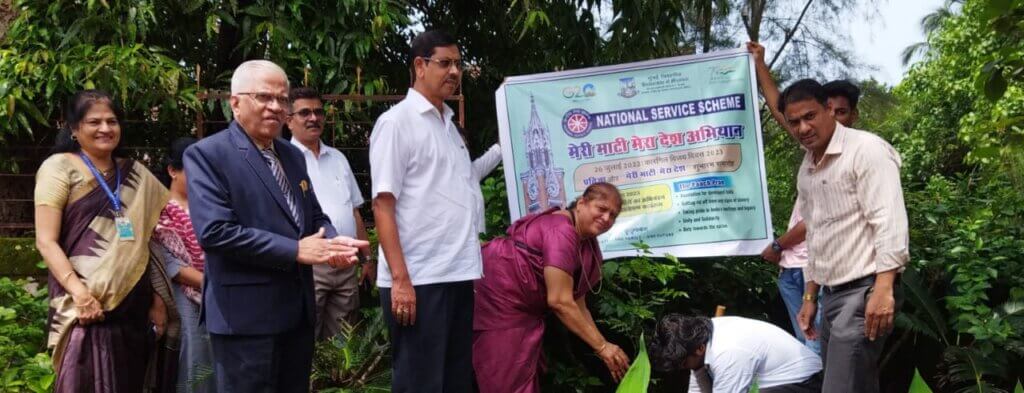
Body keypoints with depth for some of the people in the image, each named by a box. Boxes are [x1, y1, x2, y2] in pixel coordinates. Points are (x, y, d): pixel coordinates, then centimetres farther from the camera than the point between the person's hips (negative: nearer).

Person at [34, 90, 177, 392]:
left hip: (135, 303, 5)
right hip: (88, 303, -4)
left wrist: (159, 298, 8)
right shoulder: (59, 167, -1)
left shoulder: (135, 173, 12)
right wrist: (79, 292, -20)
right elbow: (46, 241, -8)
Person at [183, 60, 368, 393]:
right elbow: (215, 230, -20)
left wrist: (332, 243, -6)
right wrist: (295, 250, -20)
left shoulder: (293, 155, 14)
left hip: (297, 308, 8)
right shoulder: (207, 154, -9)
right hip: (245, 314, -7)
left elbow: (314, 217, 18)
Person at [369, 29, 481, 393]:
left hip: (458, 274, 8)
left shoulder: (449, 125, 16)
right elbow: (383, 204, -12)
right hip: (419, 279, -8)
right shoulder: (396, 122, -6)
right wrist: (400, 279, -18)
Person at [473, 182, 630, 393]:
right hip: (496, 297, -10)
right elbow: (560, 302, -28)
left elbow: (577, 304, 6)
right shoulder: (561, 231, -25)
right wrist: (602, 346, -24)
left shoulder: (589, 245, 4)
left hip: (523, 309, 10)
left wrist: (605, 350, -2)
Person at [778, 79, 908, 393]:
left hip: (864, 291, -8)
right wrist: (810, 297, 22)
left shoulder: (866, 149, -9)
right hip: (832, 294, 8)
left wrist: (883, 289, -26)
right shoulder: (806, 169, 16)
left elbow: (889, 222, -18)